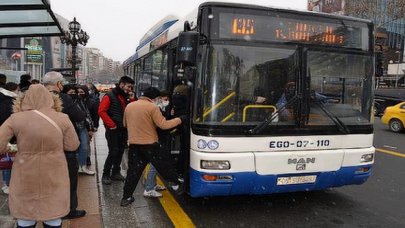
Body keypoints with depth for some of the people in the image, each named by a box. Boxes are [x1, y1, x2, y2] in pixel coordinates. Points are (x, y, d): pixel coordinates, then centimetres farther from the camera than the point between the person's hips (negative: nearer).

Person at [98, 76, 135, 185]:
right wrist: (111, 125, -17)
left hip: (123, 129, 7)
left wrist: (132, 100, -1)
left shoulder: (126, 97, 13)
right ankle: (105, 175, 7)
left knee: (120, 151, 11)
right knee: (113, 152, -7)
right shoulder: (110, 96, -8)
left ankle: (115, 173, 23)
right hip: (113, 130, -7)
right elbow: (101, 111, -16)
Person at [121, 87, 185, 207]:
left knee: (133, 171, 10)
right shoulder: (152, 107, -12)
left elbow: (125, 124, 20)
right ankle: (176, 185, 24)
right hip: (150, 144, -5)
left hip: (133, 144, 5)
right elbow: (163, 125, -15)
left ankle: (126, 197, 11)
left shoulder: (129, 106, 8)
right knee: (164, 165, 12)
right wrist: (179, 120, -6)